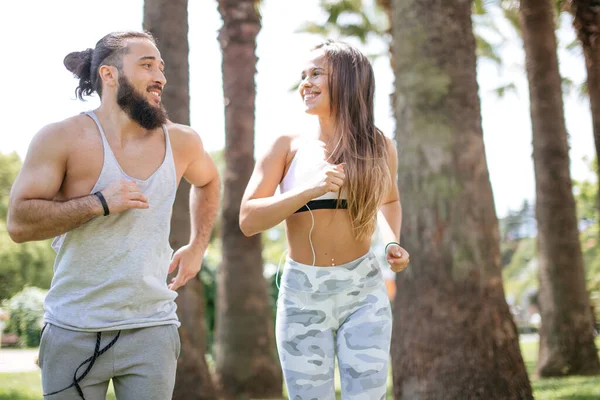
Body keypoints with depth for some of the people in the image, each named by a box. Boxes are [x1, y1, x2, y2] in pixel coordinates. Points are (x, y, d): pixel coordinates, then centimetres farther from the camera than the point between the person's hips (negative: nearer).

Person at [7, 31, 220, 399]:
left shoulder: (181, 142, 3)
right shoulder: (62, 139, -8)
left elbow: (208, 181, 26)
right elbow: (19, 223, -13)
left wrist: (198, 247, 15)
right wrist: (99, 203, -20)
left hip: (153, 331, 3)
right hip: (74, 332, -2)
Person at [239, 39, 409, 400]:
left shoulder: (379, 147, 2)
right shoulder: (289, 147, -3)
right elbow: (248, 220, -10)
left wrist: (393, 242, 3)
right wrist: (310, 189, -22)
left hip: (364, 292, 0)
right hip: (302, 294, 0)